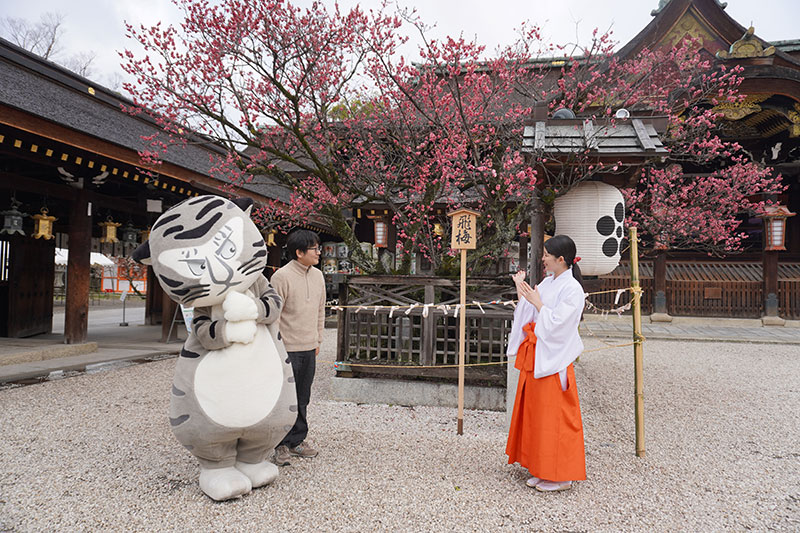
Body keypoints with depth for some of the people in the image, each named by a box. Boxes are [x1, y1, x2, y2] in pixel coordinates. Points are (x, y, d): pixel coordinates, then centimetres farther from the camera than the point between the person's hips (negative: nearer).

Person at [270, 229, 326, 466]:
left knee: (302, 399, 14)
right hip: (287, 349, -6)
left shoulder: (317, 276, 9)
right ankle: (282, 445, 13)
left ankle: (297, 440, 26)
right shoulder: (282, 276, -13)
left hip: (308, 349, 7)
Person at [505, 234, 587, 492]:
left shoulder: (572, 289, -14)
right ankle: (542, 471, 27)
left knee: (554, 417, 0)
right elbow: (527, 316, 12)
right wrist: (521, 289, 5)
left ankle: (561, 476, 14)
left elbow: (555, 324, -20)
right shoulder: (548, 283, 11)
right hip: (535, 357, 9)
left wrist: (537, 302, -14)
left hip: (553, 360, -9)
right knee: (535, 411, 14)